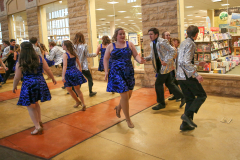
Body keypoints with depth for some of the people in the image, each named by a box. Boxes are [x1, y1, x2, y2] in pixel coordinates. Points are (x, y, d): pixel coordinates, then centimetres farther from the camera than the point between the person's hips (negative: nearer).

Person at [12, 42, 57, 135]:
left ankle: (38, 127, 9)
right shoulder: (39, 58, -1)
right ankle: (39, 121, 32)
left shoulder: (20, 63, -9)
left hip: (28, 85, -4)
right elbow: (48, 70, 3)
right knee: (35, 103, 25)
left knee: (30, 106, 9)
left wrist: (14, 87, 12)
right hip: (40, 83, 4)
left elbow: (17, 77, -4)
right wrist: (53, 78, 17)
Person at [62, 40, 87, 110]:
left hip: (69, 73, -6)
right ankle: (83, 104, 6)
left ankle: (78, 102, 24)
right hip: (76, 72, 6)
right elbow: (79, 64, 14)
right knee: (77, 90, 12)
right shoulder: (74, 53, 7)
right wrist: (80, 72, 25)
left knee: (69, 89, 15)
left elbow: (65, 66, -20)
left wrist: (63, 76, -22)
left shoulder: (65, 54, -12)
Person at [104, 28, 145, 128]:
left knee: (128, 95, 11)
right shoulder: (111, 46, 3)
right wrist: (106, 71, -3)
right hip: (117, 73, -3)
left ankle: (118, 108, 44)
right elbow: (106, 59, 7)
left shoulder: (130, 44, 6)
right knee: (124, 95, -7)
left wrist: (140, 60, -19)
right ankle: (128, 119, 10)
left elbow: (136, 55, 4)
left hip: (129, 73, 4)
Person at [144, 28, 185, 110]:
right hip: (160, 66, 9)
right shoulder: (152, 44, 11)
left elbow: (173, 51, -16)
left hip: (165, 66, -9)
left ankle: (161, 103, 10)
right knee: (169, 83, 13)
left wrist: (166, 61, -23)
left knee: (158, 83, -5)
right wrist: (145, 59, -2)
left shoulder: (162, 42, -16)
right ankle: (182, 97, 26)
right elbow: (152, 55, 17)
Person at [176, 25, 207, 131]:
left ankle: (185, 124, 12)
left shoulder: (183, 43, 17)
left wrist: (197, 63, 33)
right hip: (187, 75, -9)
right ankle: (187, 115, -9)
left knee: (190, 99, 13)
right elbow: (186, 62, -23)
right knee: (202, 95, 3)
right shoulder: (190, 44, -12)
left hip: (180, 76, 9)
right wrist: (196, 74, -26)